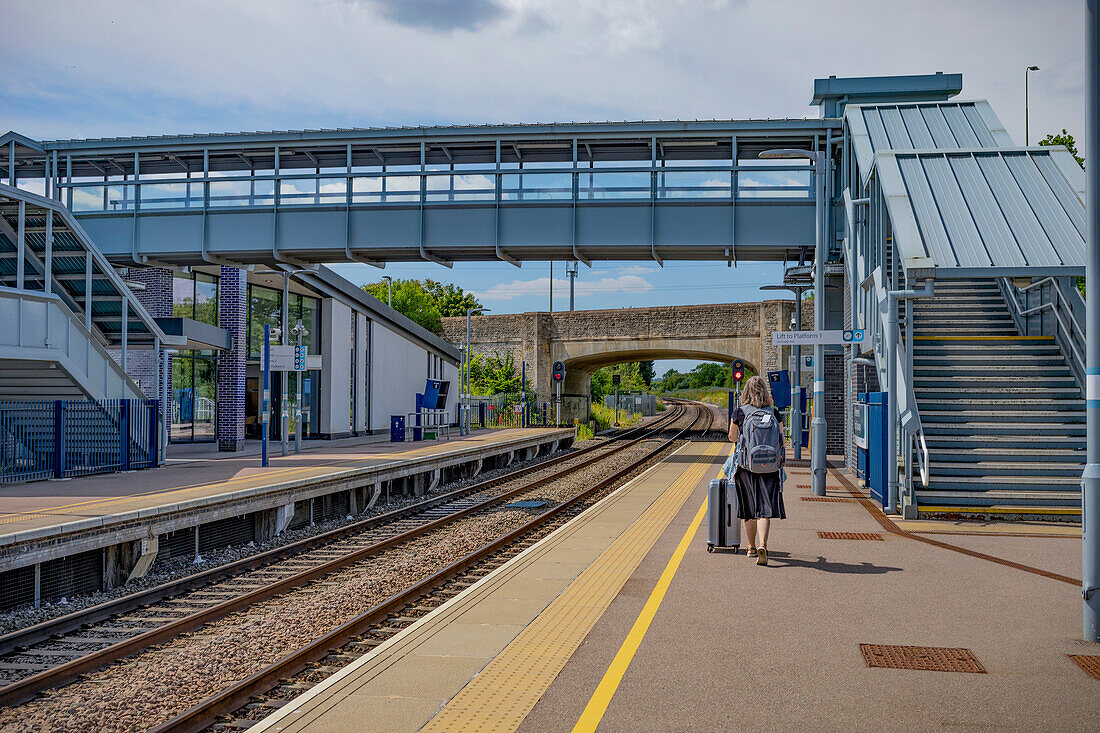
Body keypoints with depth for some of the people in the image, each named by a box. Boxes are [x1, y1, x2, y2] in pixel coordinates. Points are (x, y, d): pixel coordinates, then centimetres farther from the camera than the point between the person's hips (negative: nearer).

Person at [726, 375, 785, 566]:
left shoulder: (739, 412, -3)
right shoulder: (774, 413, -1)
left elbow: (732, 438, 9)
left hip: (745, 464, 0)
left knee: (748, 509, 13)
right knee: (764, 507, -3)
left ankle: (752, 547, 23)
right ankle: (762, 544, -22)